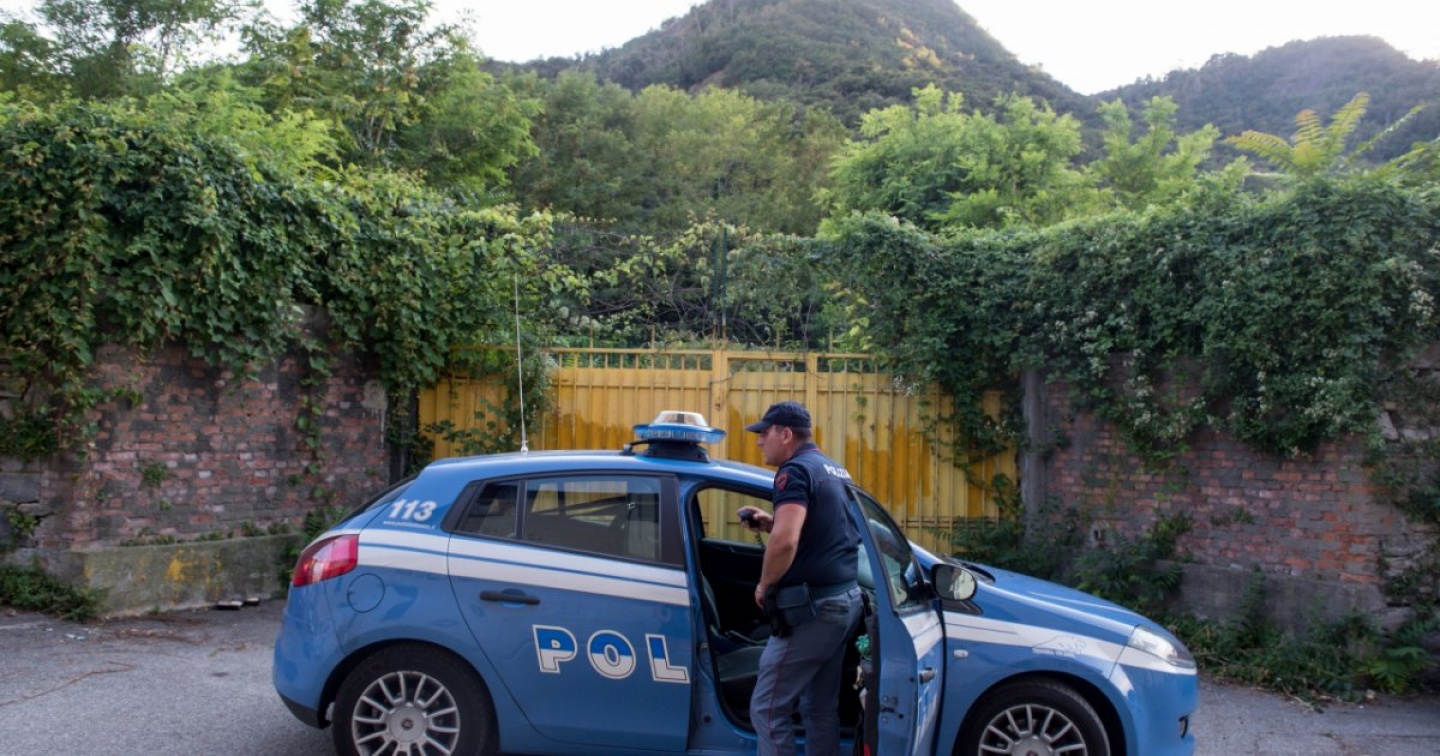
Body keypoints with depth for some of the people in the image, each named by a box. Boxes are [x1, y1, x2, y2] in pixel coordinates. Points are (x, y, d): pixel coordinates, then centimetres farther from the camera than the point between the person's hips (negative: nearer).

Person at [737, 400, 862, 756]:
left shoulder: (796, 470, -14)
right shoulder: (833, 470, 16)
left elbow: (786, 542, -27)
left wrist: (764, 586, -11)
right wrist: (771, 523, 14)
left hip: (814, 605, -10)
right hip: (846, 598, 10)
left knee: (767, 708, -3)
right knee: (821, 708, 15)